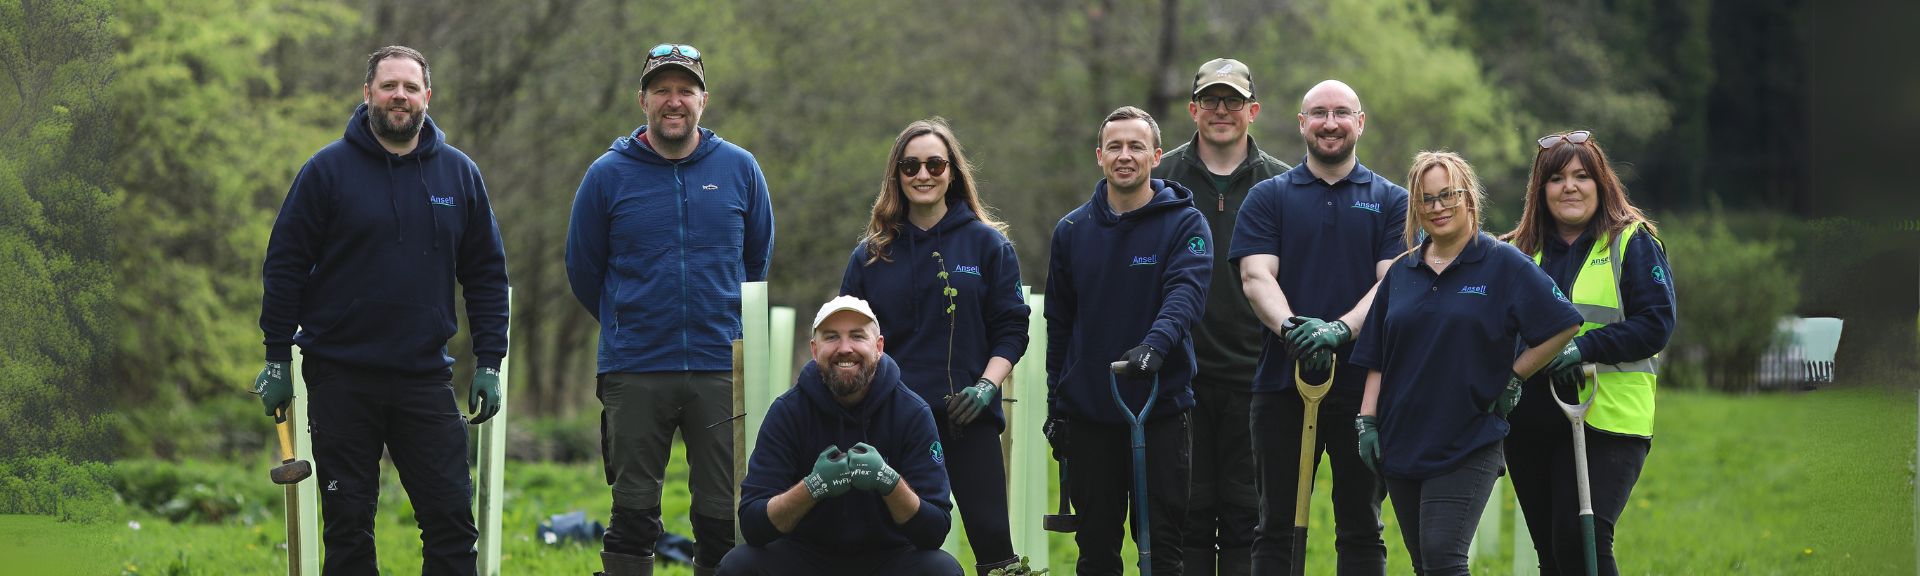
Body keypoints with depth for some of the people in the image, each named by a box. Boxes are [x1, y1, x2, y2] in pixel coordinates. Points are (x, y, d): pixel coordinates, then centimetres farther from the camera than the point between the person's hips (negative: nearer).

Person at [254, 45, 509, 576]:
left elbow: (487, 274, 11)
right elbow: (284, 265, 0)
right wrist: (277, 360, -3)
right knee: (348, 526, 3)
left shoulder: (459, 174, 7)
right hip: (341, 379, -2)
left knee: (452, 518, -1)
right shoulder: (329, 170, -2)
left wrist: (489, 363, 5)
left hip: (426, 377, 2)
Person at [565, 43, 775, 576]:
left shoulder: (740, 169, 4)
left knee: (723, 514, 3)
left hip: (722, 369, 1)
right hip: (633, 372, -1)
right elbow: (583, 269, 12)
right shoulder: (608, 174, 0)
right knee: (633, 514, 3)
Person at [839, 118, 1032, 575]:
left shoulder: (988, 244, 6)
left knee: (991, 535, -8)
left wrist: (987, 385, -10)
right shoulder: (871, 255, 10)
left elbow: (1011, 329, 4)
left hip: (968, 418, -2)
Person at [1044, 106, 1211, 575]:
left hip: (1161, 409, -3)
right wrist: (1055, 405, 11)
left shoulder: (1185, 223, -2)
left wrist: (1155, 343, -38)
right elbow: (1059, 323, 14)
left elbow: (1186, 291, -19)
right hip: (1087, 412, 3)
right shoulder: (1072, 231, 9)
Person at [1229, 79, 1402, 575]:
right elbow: (1256, 276, -4)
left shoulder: (1391, 201, 8)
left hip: (1364, 385, 0)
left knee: (1361, 530, 4)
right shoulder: (1268, 198, 9)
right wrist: (1291, 327, -25)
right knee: (1276, 528, 3)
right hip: (1282, 382, 0)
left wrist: (1340, 329, -22)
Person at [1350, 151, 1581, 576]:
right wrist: (1367, 420, 5)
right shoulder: (1401, 273, 11)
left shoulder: (1504, 265, -4)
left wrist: (1513, 378, -5)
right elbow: (1376, 358, 14)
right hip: (1403, 442, 5)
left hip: (1469, 442, -5)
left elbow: (1563, 326, -6)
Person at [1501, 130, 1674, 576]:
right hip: (1529, 423, 5)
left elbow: (1656, 323, -8)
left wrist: (1585, 346, -20)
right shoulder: (1520, 250, 14)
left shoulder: (1633, 243, 0)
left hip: (1606, 422, -5)